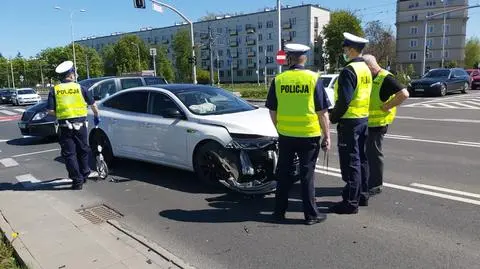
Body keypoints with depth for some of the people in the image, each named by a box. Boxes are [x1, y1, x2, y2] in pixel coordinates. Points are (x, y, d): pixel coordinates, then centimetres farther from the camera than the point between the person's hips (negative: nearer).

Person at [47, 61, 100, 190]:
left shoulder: (55, 90, 0)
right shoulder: (80, 88, 1)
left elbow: (50, 110, -5)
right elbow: (93, 104, 10)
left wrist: (59, 115, 16)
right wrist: (96, 116, 27)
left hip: (64, 126, 0)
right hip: (80, 125, 1)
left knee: (69, 154, 6)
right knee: (83, 150, 18)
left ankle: (77, 181, 7)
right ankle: (85, 173, 30)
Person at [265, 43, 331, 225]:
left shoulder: (278, 80, -1)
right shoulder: (314, 79, -6)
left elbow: (272, 111, 4)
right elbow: (322, 112, -5)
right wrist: (327, 136, 2)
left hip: (285, 135, 2)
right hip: (309, 135, -2)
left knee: (284, 174, 14)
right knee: (307, 175, 8)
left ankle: (279, 211, 23)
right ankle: (311, 215, 16)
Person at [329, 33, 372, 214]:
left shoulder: (349, 71, -17)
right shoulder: (366, 69, 13)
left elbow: (344, 100, -23)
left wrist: (334, 117, -9)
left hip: (350, 120, -10)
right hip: (364, 118, 10)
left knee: (350, 162, -4)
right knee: (360, 159, 16)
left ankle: (350, 203, 2)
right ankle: (362, 196, 28)